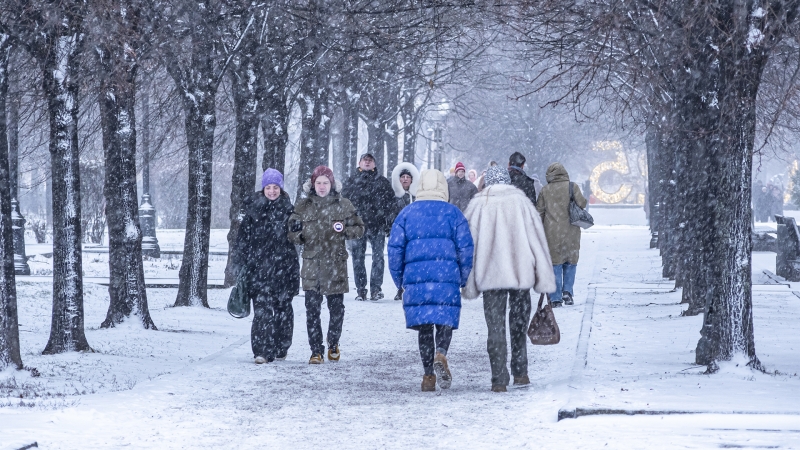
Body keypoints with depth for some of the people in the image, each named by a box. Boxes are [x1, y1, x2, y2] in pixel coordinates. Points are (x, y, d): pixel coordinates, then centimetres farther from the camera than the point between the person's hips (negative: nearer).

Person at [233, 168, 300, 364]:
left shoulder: (288, 210, 7)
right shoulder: (253, 210, 3)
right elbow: (243, 238, 4)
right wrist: (240, 265, 2)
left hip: (283, 266, 2)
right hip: (259, 266, -2)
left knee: (283, 307, 7)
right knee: (262, 307, -11)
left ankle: (281, 348, 23)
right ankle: (262, 350, -13)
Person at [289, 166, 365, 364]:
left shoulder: (343, 205, 3)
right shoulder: (303, 207, 6)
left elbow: (359, 228, 10)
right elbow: (293, 236, 12)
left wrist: (345, 229, -10)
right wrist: (296, 232, -12)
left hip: (335, 264, 0)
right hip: (311, 264, 0)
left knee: (336, 308, 8)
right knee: (312, 309, -5)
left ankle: (333, 344, 31)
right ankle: (316, 350, 2)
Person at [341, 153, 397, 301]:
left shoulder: (382, 182, 9)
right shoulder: (352, 181, 12)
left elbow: (390, 203, 5)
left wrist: (389, 224, -5)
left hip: (377, 226, -1)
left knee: (378, 257, -4)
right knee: (358, 258, 2)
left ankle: (376, 288, 0)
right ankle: (360, 289, 8)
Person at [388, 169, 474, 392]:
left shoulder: (407, 213, 8)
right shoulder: (453, 213, 5)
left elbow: (395, 248, 7)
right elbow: (465, 248, 2)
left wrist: (399, 279, 16)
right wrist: (463, 279, 11)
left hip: (415, 278, 1)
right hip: (446, 278, -1)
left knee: (424, 326, 9)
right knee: (444, 321, 4)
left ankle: (428, 375, 8)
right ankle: (440, 355, -25)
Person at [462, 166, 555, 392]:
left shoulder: (478, 205, 0)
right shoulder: (521, 201, 0)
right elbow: (537, 238, -1)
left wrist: (469, 284, 7)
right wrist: (544, 278, 3)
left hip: (490, 276, -1)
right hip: (521, 272, 1)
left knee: (495, 327, 2)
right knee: (519, 324, 17)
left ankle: (499, 379, -4)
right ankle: (520, 373, 22)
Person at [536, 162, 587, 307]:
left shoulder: (545, 190, 2)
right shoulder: (572, 186, -2)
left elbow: (539, 211, 3)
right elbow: (581, 203, -10)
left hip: (551, 233, 0)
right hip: (570, 231, 0)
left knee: (555, 264, 4)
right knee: (570, 262, 14)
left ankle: (555, 298, 0)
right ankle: (567, 291, -1)